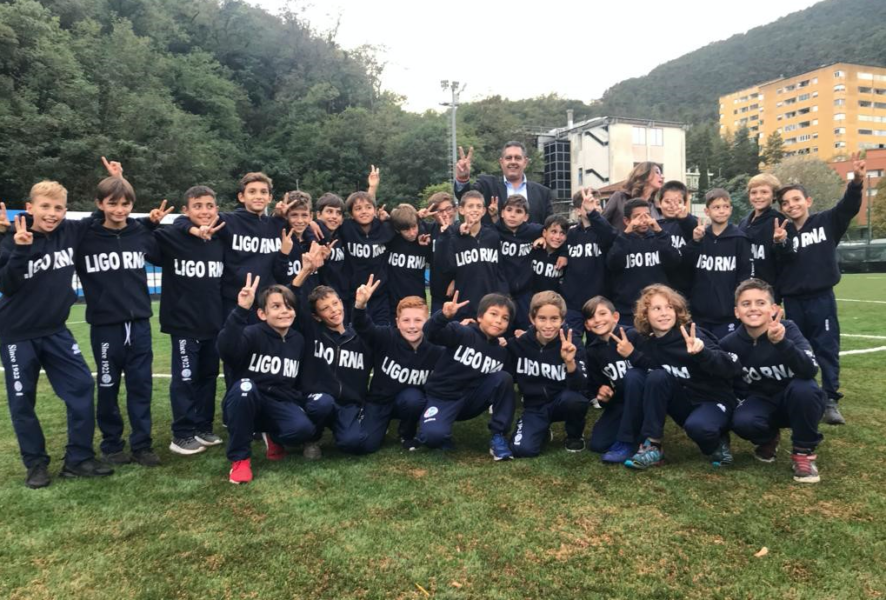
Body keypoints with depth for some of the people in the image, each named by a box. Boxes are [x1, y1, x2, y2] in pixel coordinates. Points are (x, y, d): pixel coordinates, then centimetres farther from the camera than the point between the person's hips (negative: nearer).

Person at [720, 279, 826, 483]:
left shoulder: (788, 329, -20)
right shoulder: (729, 344, -12)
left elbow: (810, 370, -37)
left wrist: (781, 342, -51)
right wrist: (743, 403, -10)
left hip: (796, 401, -1)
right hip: (761, 402, 2)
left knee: (804, 387, -36)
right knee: (741, 422, -32)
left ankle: (803, 452, -11)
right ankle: (768, 439, 9)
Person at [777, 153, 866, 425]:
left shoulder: (827, 221, 2)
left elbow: (849, 206, -18)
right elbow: (774, 266, 4)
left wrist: (856, 181, -32)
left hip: (822, 298, -2)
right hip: (793, 301, 2)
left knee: (827, 349, 1)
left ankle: (830, 402, 7)